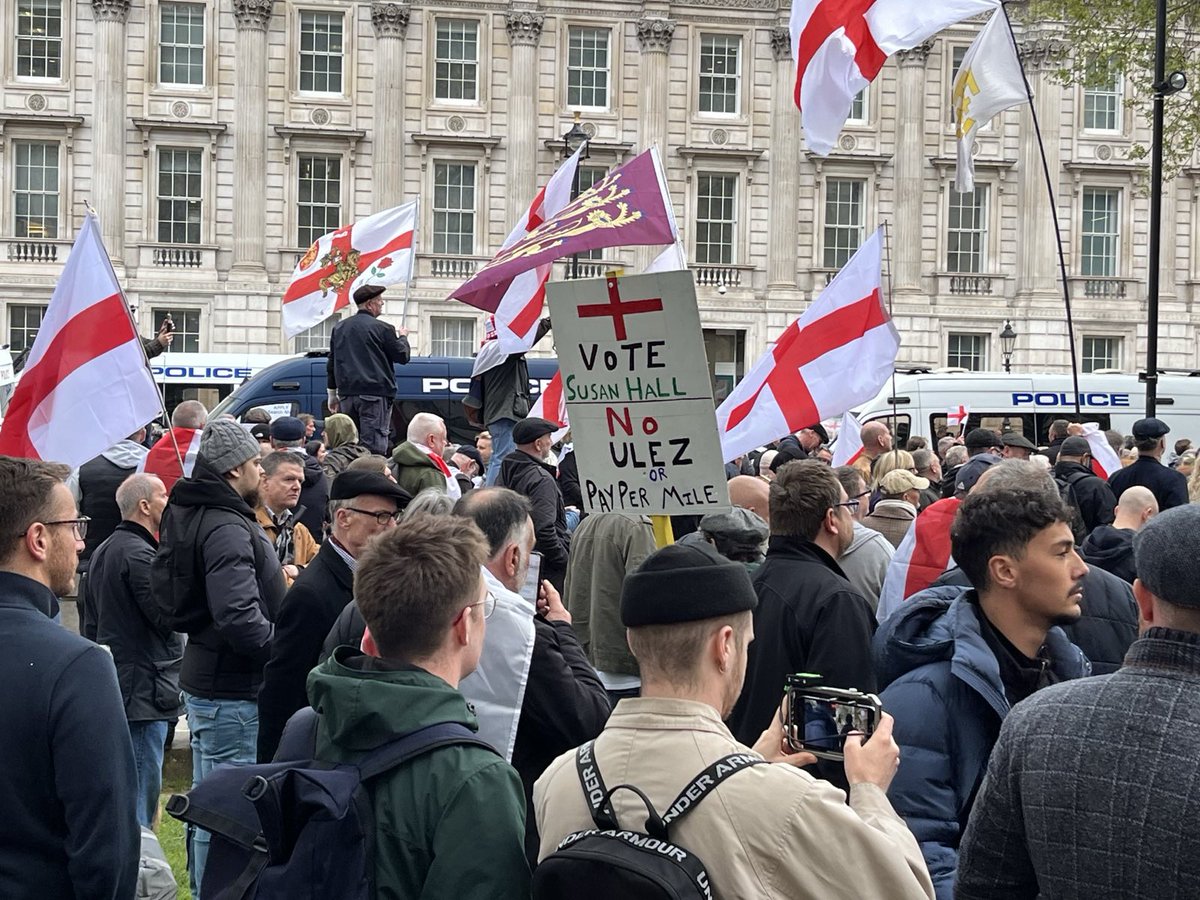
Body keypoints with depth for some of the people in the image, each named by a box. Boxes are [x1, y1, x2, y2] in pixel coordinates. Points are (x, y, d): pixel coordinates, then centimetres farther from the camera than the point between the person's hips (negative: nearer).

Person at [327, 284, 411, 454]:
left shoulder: (339, 328, 14)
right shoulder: (382, 328, -7)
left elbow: (332, 363, 17)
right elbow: (403, 356, -1)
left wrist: (332, 394, 23)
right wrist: (403, 337, 19)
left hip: (346, 394, 6)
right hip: (374, 395, -6)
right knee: (374, 446, -9)